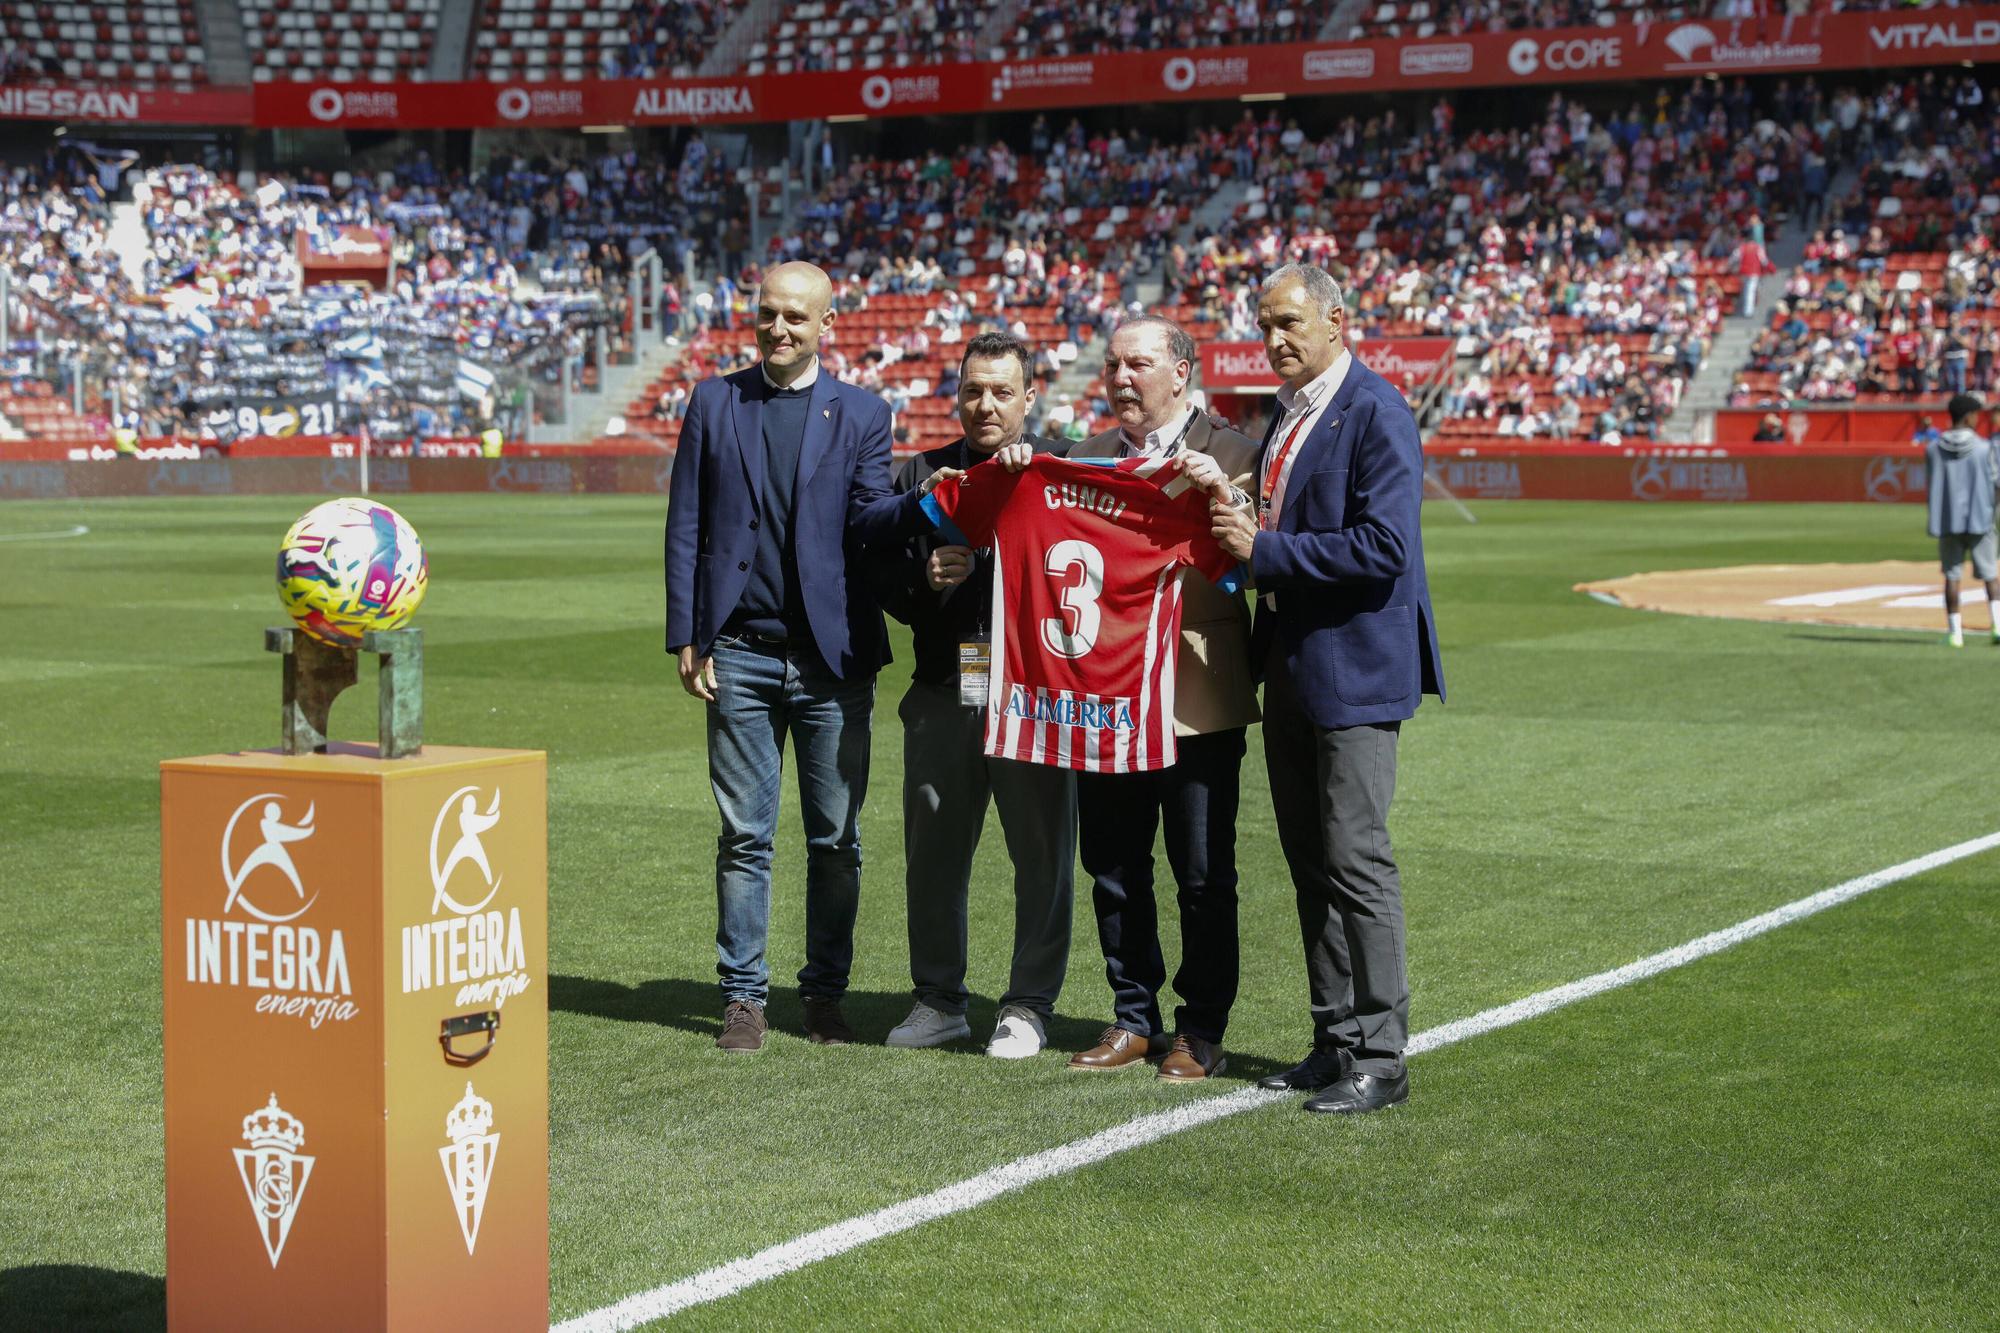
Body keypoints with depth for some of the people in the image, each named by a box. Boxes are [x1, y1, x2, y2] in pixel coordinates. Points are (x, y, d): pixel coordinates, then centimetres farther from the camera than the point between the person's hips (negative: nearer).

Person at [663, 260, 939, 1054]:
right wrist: (686, 638, -1)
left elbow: (868, 518, -5)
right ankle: (743, 995, 11)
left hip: (832, 655, 0)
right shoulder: (714, 402, 8)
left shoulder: (861, 414, 7)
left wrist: (925, 505, -27)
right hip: (741, 653, 0)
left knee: (835, 839, 4)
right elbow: (686, 526, 7)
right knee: (744, 836, 3)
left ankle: (825, 994, 15)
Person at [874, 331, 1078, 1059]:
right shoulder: (919, 474, 13)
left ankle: (1029, 1006, 13)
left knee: (1041, 856, 2)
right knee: (932, 853, 9)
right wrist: (925, 577, -9)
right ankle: (939, 999, 22)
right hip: (944, 693, 3)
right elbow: (888, 581, 11)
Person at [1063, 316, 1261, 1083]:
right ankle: (1133, 1018, 21)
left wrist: (1223, 495, -25)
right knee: (1113, 868, 9)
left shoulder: (1228, 456, 1)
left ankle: (1201, 1030, 12)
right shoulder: (1081, 459, 14)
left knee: (1204, 875, 2)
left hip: (1196, 698, -4)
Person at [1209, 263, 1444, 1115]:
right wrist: (1241, 533, 5)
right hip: (1291, 662, 9)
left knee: (1357, 863, -7)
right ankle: (1335, 1042, 21)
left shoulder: (1375, 413, -14)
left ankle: (1379, 1059, -1)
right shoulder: (1285, 414, 15)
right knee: (1311, 866, 13)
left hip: (1353, 667, -9)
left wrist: (1266, 551, -18)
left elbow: (1383, 548, -22)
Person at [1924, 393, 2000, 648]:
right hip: (1979, 519, -2)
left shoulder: (1933, 448, 0)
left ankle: (1955, 632, 5)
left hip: (1947, 520, 2)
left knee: (1952, 575, 7)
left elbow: (1929, 485, 5)